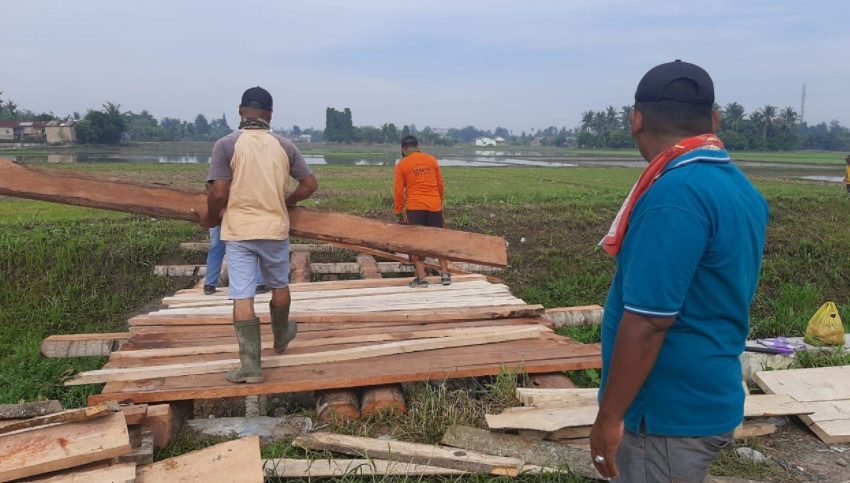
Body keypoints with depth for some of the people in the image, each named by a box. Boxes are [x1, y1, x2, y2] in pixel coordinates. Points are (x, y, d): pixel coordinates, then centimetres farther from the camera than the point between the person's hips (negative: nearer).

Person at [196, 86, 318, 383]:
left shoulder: (226, 145, -8)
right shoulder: (284, 146, 1)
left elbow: (218, 193, -14)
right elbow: (310, 185, 3)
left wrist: (211, 218, 5)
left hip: (238, 232, -2)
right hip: (275, 229, 2)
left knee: (242, 297, 1)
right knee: (279, 286, 22)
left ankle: (250, 366, 2)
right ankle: (281, 337, 44)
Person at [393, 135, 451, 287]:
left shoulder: (401, 165, -1)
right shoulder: (432, 160, 8)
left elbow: (398, 192, -2)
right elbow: (441, 185, 13)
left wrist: (399, 213, 5)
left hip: (414, 207, -3)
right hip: (435, 206, 3)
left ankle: (421, 278, 2)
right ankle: (445, 275, 15)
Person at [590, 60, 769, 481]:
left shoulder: (675, 193, -26)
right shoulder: (738, 186, 5)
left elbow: (648, 321, -27)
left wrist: (609, 416, -17)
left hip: (671, 414, -9)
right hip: (703, 400, 9)